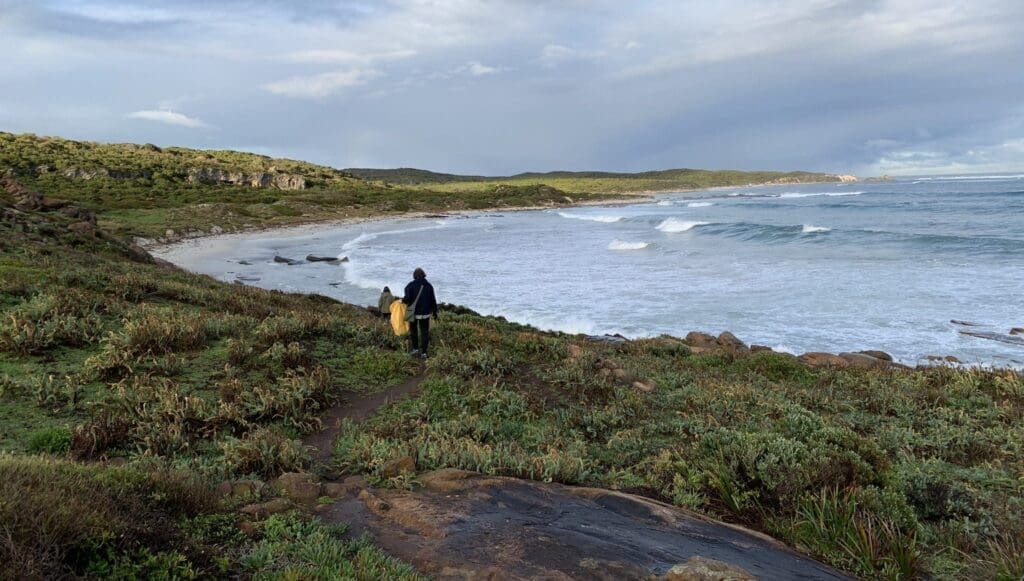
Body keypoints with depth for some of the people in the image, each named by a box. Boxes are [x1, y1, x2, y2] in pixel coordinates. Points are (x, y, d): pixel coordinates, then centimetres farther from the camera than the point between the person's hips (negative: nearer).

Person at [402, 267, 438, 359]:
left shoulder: (411, 285, -8)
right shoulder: (429, 285, 1)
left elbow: (407, 298, -15)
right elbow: (433, 300, 2)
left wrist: (403, 300, 8)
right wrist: (435, 312, 11)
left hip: (413, 312, -2)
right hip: (425, 313, 2)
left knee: (413, 330, 18)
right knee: (424, 332, 6)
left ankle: (415, 348, 16)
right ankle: (423, 352, 3)